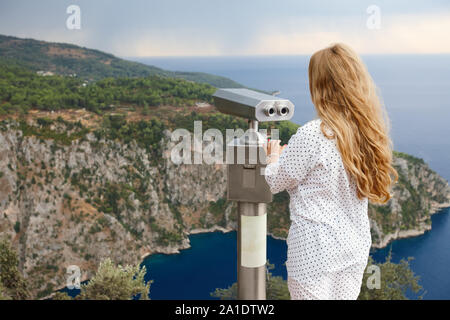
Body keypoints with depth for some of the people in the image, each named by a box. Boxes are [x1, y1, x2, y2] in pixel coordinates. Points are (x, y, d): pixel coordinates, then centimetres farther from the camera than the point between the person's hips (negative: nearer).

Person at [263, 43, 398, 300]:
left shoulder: (313, 135, -23)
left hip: (315, 255, -6)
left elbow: (274, 182, -10)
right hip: (356, 249, 6)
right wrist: (289, 153, 19)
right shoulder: (371, 131, -2)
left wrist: (274, 158, 11)